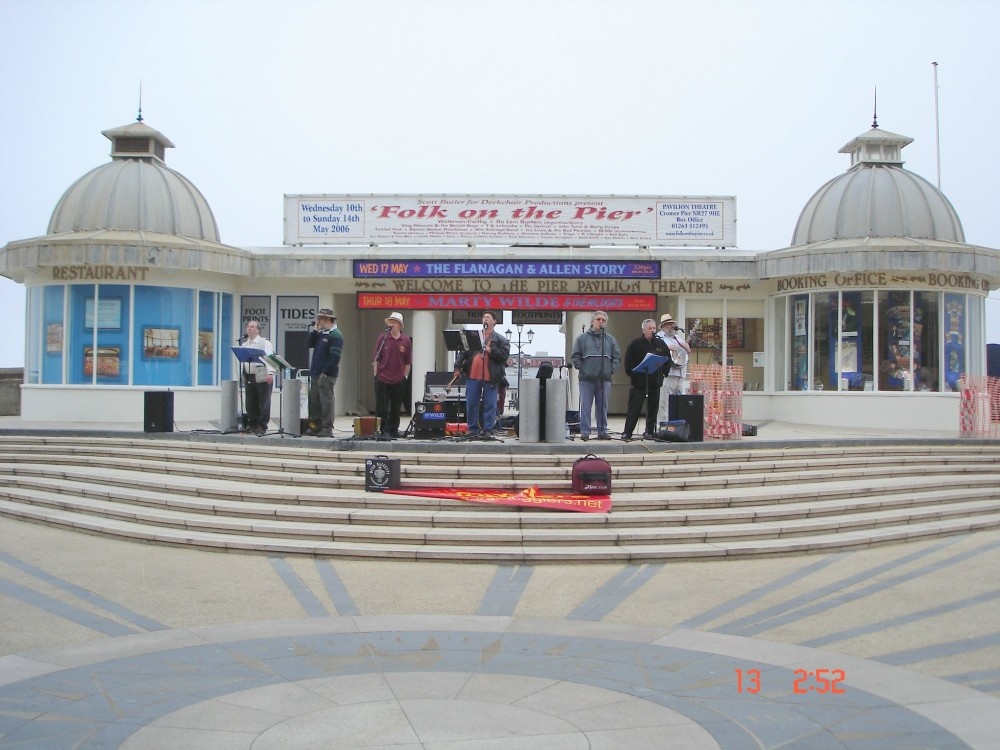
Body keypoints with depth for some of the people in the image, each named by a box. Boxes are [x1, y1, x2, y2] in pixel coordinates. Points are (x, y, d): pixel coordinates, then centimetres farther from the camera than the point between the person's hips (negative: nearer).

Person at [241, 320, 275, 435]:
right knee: (251, 403, 6)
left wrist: (270, 373, -25)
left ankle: (262, 426, 2)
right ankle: (252, 425, 14)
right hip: (249, 377, 6)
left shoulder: (265, 343, -1)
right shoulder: (244, 345, 18)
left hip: (262, 377, -6)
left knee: (263, 403, -3)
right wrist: (243, 375, 12)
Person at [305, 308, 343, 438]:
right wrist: (315, 330, 5)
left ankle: (327, 429, -4)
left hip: (326, 375, -9)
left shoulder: (336, 335, -11)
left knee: (326, 401, -6)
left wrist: (325, 372, -21)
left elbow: (335, 357, -18)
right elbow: (310, 344, 10)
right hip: (316, 373, 9)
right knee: (314, 401, 11)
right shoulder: (320, 333, 17)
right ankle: (315, 427, 17)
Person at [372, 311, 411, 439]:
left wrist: (405, 376, 3)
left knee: (396, 408, 10)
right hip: (382, 379, -1)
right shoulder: (383, 338, -1)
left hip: (399, 381, 1)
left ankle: (393, 429, 21)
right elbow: (375, 359, 3)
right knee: (382, 408, 0)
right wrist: (376, 375, -1)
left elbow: (408, 362, 6)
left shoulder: (406, 340, 1)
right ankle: (384, 431, 7)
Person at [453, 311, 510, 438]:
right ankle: (473, 429, 12)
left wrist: (491, 350, -15)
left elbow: (505, 355, -6)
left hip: (490, 377, -3)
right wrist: (458, 367, 4)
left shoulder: (500, 339, 7)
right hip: (473, 376, 3)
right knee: (471, 404, 4)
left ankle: (488, 429, 5)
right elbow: (463, 352, 14)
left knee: (490, 405, -1)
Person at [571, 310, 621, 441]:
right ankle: (585, 432, 2)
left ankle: (603, 431, 13)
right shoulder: (582, 338, 5)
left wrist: (611, 369, 1)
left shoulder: (610, 339, 11)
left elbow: (617, 356, 12)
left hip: (604, 378, 2)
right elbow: (575, 356, 4)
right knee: (585, 406, -1)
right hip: (587, 378, -2)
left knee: (603, 407, 6)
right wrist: (581, 369, -4)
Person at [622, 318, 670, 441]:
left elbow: (668, 360, 19)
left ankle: (650, 431, 16)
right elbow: (628, 362, -4)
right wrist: (633, 375, -10)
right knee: (634, 409, -4)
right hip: (639, 383, -4)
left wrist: (662, 374, 12)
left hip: (655, 384, 4)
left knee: (653, 408, 7)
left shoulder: (661, 344, 10)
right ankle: (627, 433, -1)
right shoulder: (635, 344, -3)